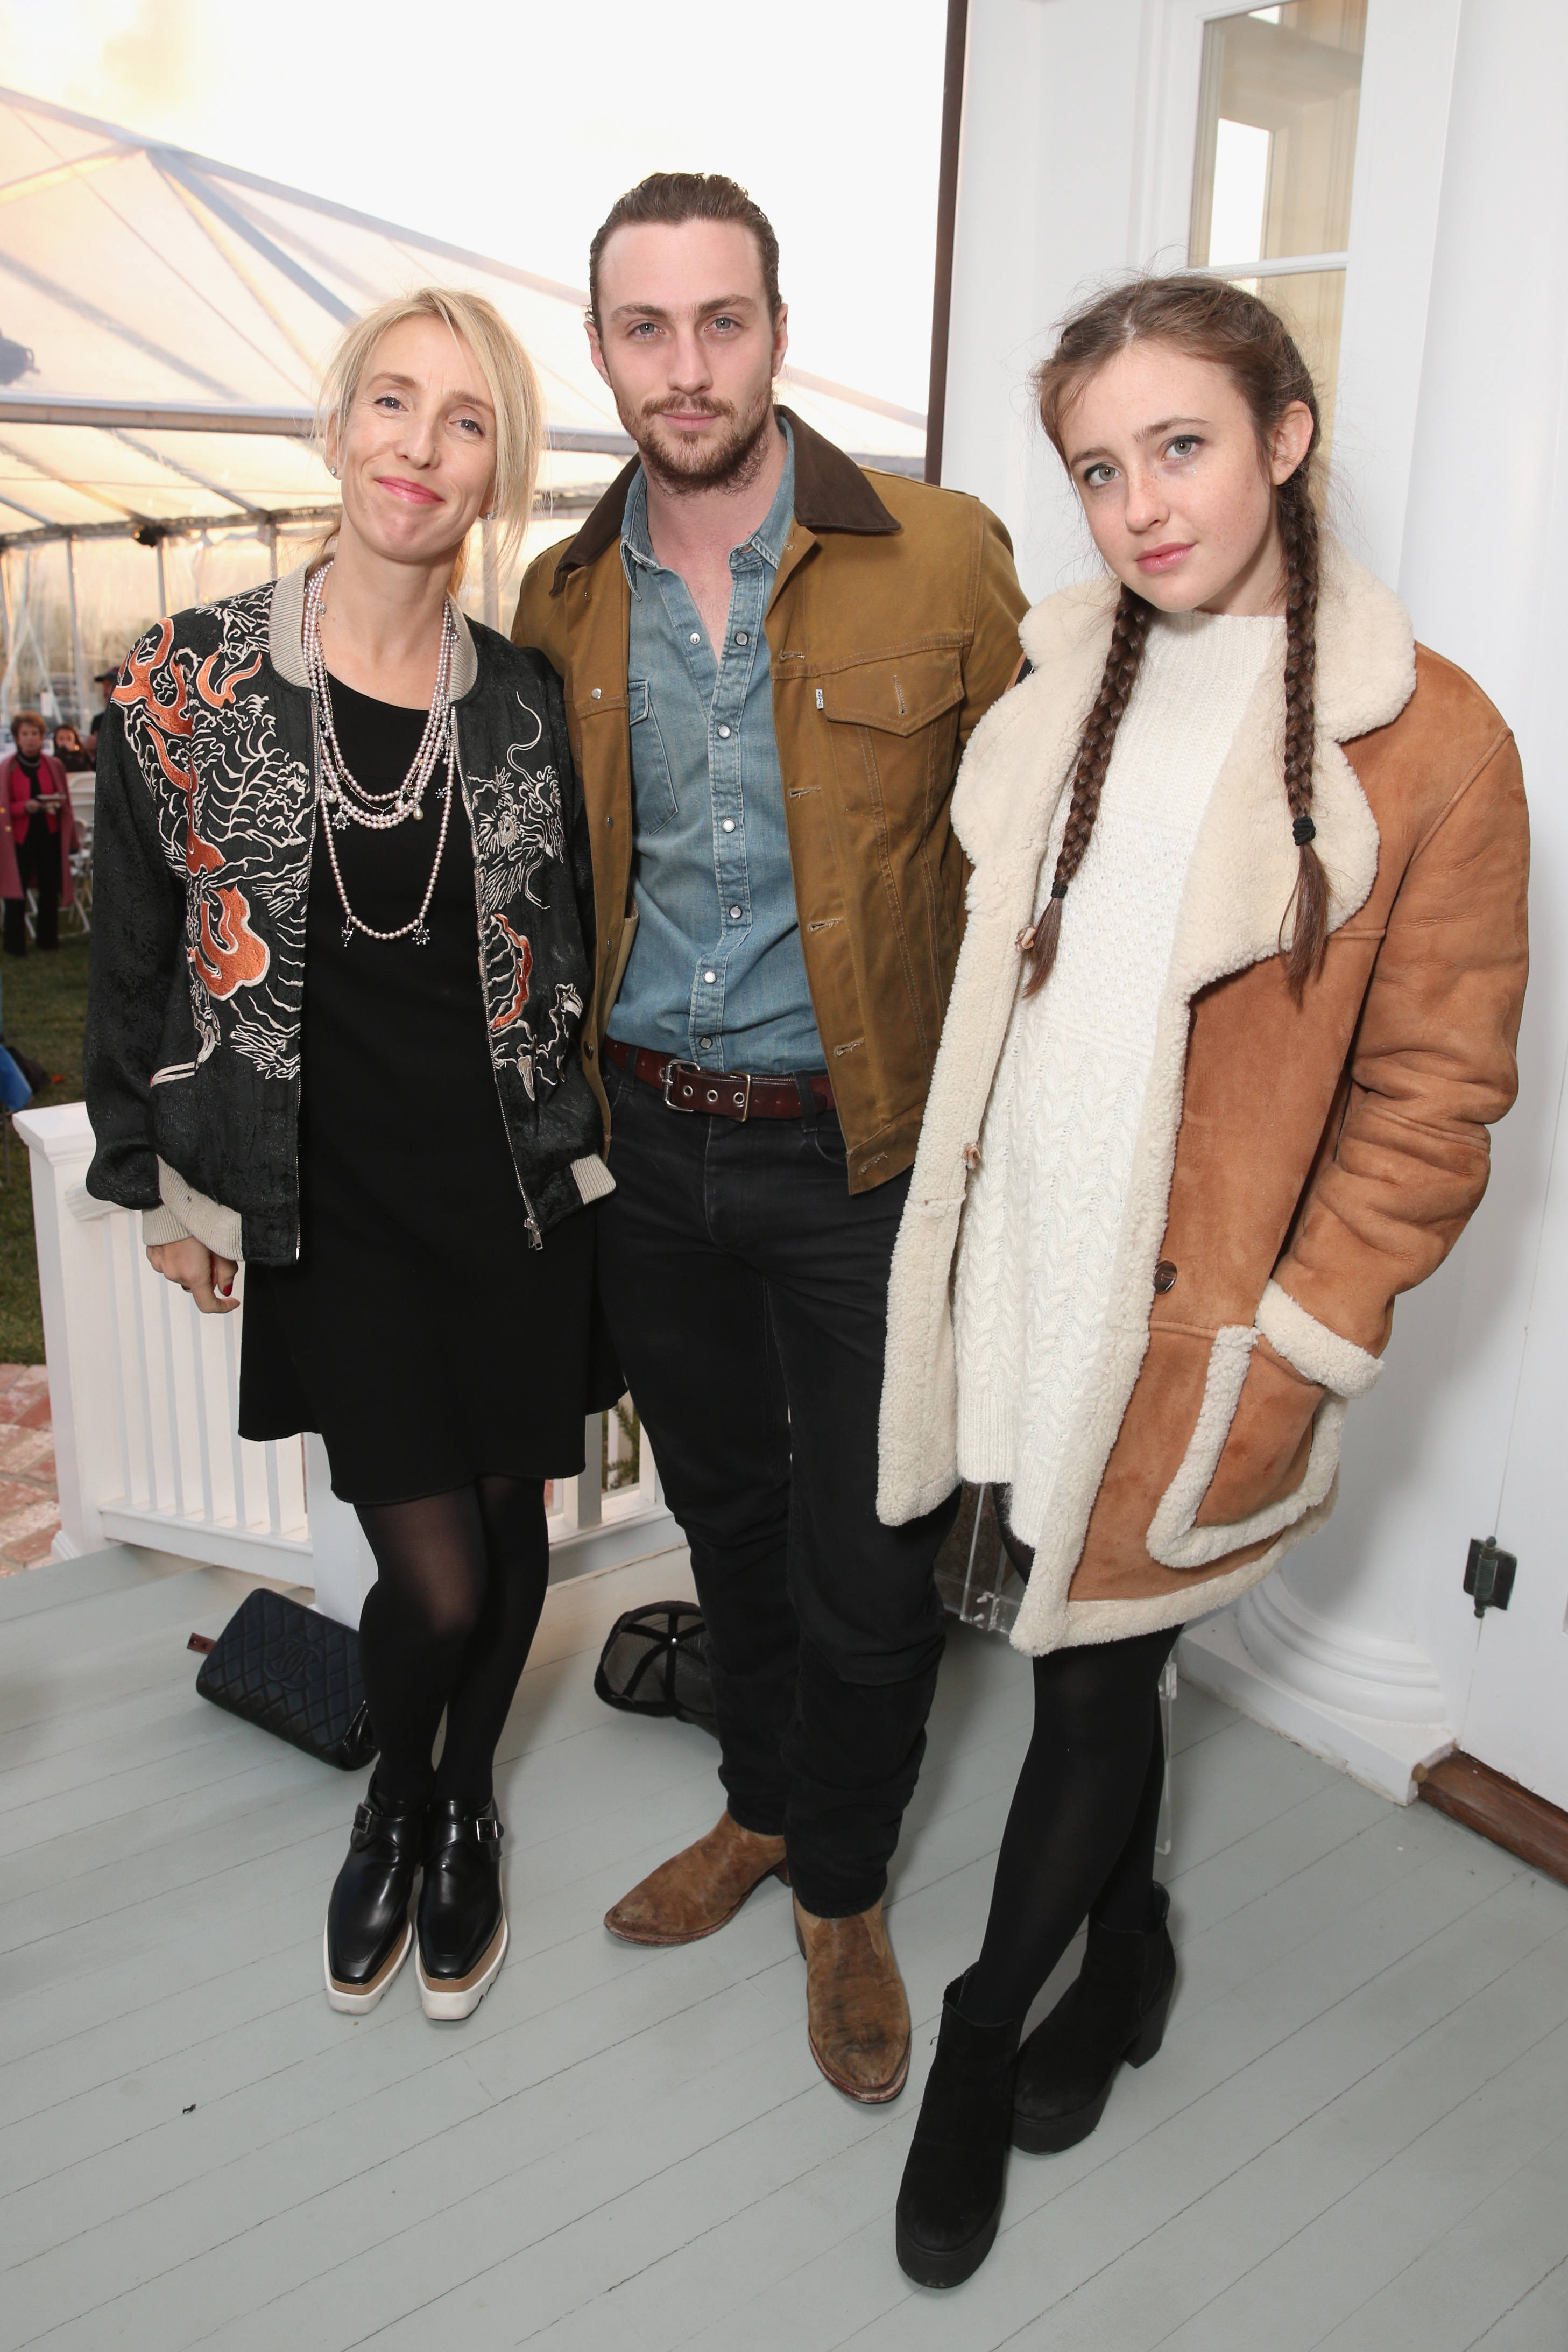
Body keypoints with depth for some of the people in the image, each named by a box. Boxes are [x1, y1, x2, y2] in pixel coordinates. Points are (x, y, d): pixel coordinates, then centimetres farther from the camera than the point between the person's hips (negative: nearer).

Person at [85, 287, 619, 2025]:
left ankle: (467, 1806, 43)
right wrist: (161, 1185, 5)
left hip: (517, 1192, 2)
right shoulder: (193, 683, -5)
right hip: (331, 1204, -2)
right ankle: (392, 1799, 35)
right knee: (436, 1577, -1)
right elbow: (134, 953, 2)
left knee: (510, 1521, 13)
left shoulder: (526, 703, 1)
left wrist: (587, 1153, 10)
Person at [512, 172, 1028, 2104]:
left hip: (865, 1150, -3)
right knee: (723, 1507, 21)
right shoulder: (561, 600, 3)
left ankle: (843, 1893, 34)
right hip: (646, 1144, 4)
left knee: (866, 1566, 6)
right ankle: (760, 1805, 46)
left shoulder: (944, 561, -9)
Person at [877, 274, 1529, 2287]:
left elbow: (1433, 1100, -9)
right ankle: (1129, 1947, 47)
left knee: (1095, 1676, 8)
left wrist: (1287, 1362, -12)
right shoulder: (1060, 680, 7)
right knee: (1086, 1646, 20)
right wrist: (948, 1199, 12)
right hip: (1013, 1274, 5)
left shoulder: (1430, 741, -10)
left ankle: (984, 2038, 33)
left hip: (1193, 1320, -5)